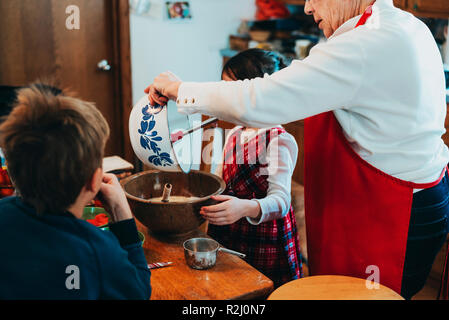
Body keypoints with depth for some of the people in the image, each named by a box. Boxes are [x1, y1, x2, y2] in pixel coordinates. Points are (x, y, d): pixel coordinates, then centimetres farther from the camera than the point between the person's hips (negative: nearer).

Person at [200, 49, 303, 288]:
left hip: (263, 245, -7)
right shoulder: (234, 136, 9)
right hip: (226, 238, 7)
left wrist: (246, 208, -44)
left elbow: (281, 200, -27)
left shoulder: (279, 141, -16)